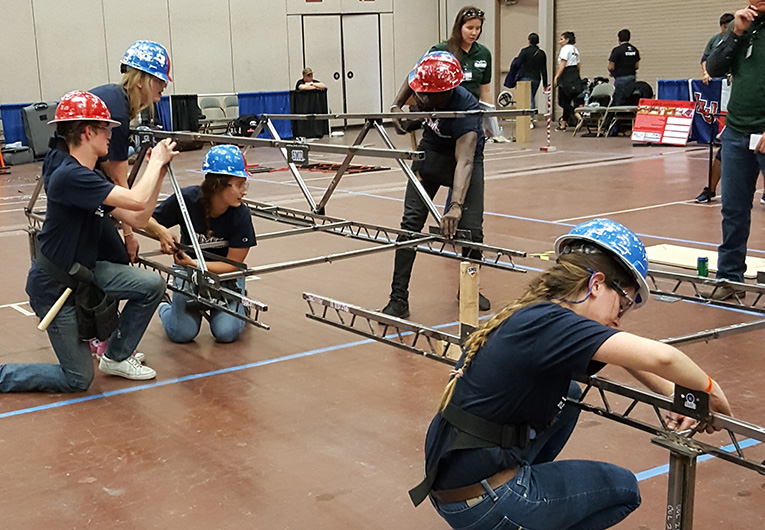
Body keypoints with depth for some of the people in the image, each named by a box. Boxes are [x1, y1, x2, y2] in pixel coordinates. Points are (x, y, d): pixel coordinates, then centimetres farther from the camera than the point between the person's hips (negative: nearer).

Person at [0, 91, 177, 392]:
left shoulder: (91, 177, 4)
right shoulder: (70, 176, -27)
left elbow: (138, 218, 3)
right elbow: (137, 201, -34)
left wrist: (159, 171, -4)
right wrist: (156, 161, -18)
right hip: (55, 286, -9)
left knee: (152, 285, -6)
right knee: (78, 380, -2)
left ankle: (116, 357, 13)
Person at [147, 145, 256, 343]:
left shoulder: (241, 215, -25)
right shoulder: (186, 199, -25)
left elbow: (232, 264, -19)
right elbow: (148, 221, -10)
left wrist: (194, 263, -31)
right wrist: (160, 231, -33)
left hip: (225, 273, 0)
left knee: (226, 332, -16)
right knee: (182, 333, -12)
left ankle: (239, 304, 17)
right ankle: (166, 309, 23)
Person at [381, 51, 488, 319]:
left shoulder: (465, 109, -39)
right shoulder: (424, 89, -23)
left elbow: (465, 161, -51)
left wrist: (456, 206, -62)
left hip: (465, 155, -4)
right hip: (431, 153, 4)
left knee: (471, 230, -12)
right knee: (411, 222, -8)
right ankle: (398, 298, -6)